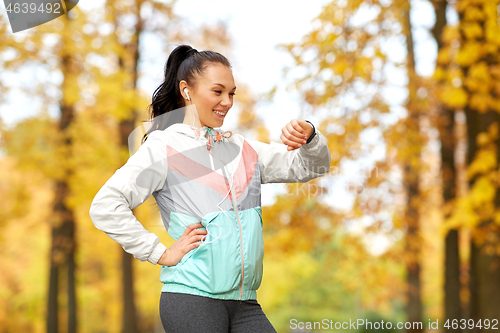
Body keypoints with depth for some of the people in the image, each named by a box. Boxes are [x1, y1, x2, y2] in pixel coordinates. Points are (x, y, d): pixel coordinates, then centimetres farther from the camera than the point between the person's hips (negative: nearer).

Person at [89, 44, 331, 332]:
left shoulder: (243, 149, 16)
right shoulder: (164, 147, -1)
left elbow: (312, 167, 18)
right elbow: (105, 205, -10)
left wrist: (309, 136, -3)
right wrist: (161, 253, -10)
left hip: (245, 304, 6)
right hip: (192, 300, -5)